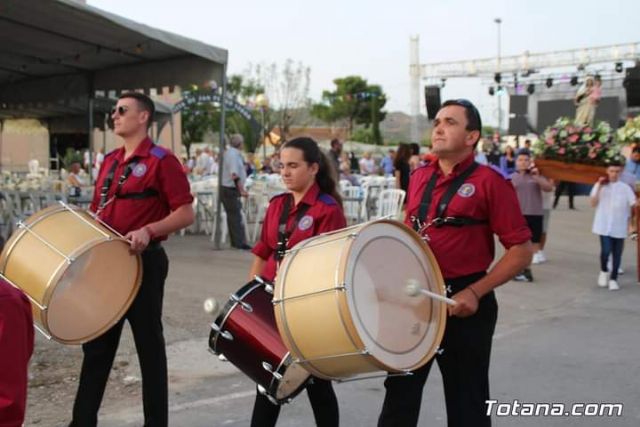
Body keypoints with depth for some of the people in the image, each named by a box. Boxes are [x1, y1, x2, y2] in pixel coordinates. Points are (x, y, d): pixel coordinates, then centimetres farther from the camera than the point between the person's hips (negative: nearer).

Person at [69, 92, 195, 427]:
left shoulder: (162, 161, -8)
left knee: (149, 346, 4)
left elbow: (185, 213, -13)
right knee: (97, 345, 12)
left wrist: (148, 231, -26)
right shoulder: (109, 161, 14)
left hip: (143, 262, -7)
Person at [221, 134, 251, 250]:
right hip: (231, 189, -10)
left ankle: (236, 241, 19)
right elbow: (235, 175, -24)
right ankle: (240, 242, -8)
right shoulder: (234, 154, -18)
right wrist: (242, 190, -21)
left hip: (226, 188, 10)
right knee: (236, 216, -8)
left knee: (233, 215, 13)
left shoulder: (228, 152, 14)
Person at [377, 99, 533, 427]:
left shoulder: (489, 182, -11)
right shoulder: (418, 178, 8)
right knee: (400, 393, 14)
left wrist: (475, 292, -19)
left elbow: (521, 250, -12)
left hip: (464, 303, -5)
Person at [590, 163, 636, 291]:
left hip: (619, 227, 2)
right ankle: (604, 271, 15)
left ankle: (613, 279, 19)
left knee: (617, 254, 5)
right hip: (604, 226, -1)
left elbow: (633, 204, -1)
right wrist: (599, 188, -9)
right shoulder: (600, 185, 4)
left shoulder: (625, 188, 5)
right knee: (606, 251, -13)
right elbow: (593, 204, -2)